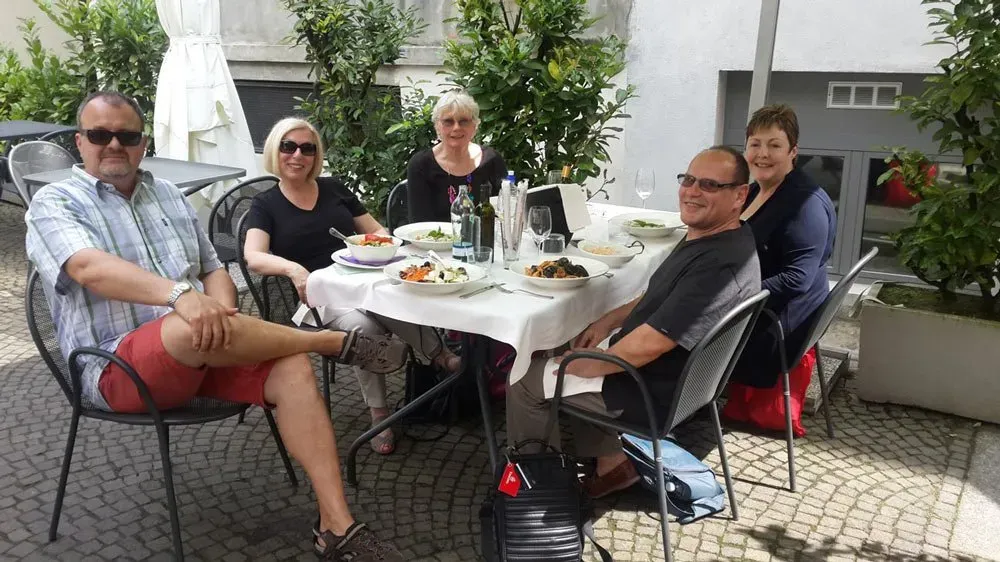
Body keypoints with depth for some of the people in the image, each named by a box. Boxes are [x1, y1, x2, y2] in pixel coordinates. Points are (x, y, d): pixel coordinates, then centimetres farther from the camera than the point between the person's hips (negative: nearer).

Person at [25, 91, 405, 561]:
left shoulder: (167, 195, 18)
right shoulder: (54, 204, 1)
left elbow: (214, 270, 20)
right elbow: (90, 268, -21)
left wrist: (221, 311, -6)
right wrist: (180, 293, -38)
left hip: (200, 350, 6)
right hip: (118, 368, -5)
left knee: (291, 370, -21)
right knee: (189, 329, -37)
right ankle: (337, 341, -16)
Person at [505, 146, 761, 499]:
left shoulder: (721, 264, -31)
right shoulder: (708, 236, 2)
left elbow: (648, 345, -32)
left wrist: (586, 365, -17)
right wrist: (608, 322, 6)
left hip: (657, 394, -10)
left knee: (524, 378, 0)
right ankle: (611, 461, 23)